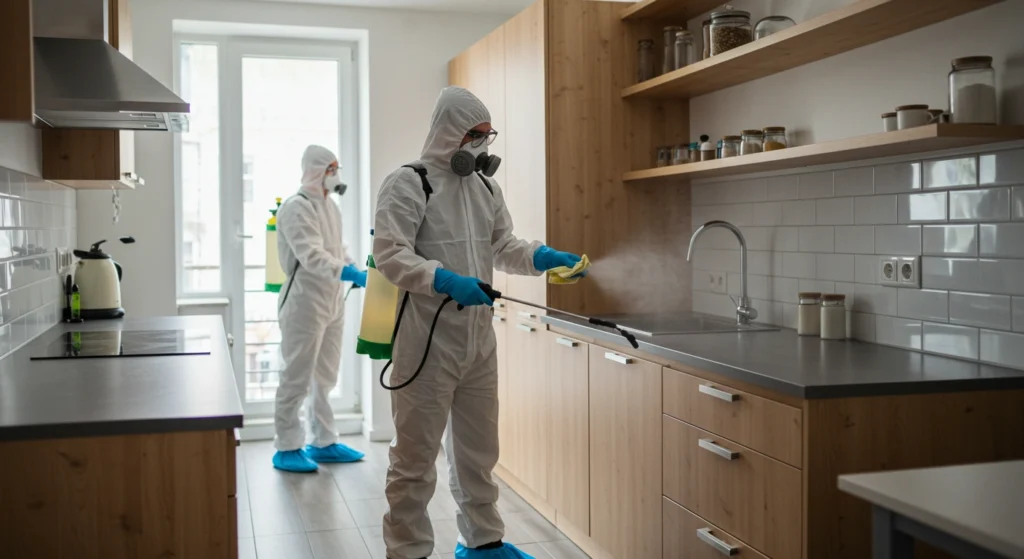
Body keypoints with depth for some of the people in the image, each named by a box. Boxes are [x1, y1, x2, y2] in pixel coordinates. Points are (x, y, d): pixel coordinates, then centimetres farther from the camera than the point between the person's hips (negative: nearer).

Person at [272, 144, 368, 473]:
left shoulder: (330, 206, 13)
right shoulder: (297, 208, -14)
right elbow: (312, 256, -26)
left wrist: (357, 271, -1)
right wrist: (351, 274, -36)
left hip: (332, 302, 9)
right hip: (305, 302, -9)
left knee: (325, 378, 16)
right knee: (297, 379, -2)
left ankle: (323, 442, 27)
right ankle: (286, 449, 9)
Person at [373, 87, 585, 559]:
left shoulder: (485, 187, 13)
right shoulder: (407, 183, -9)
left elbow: (503, 248, 15)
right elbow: (389, 254, -17)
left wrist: (542, 257, -4)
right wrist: (447, 281, -28)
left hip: (478, 340, 7)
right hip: (426, 341, -7)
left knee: (477, 449, 18)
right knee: (415, 454, 2)